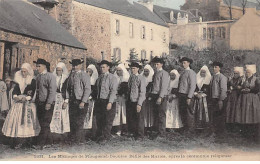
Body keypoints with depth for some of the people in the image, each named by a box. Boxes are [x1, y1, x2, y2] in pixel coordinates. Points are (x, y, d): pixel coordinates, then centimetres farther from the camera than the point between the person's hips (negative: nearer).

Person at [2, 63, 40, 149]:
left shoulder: (32, 81, 3)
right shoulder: (19, 80, 13)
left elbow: (32, 94, -3)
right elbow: (14, 91, 6)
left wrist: (26, 98, -18)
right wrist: (15, 97, -14)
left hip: (28, 104, -3)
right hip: (18, 104, 3)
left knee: (27, 121, -5)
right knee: (15, 121, -6)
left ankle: (28, 141, 3)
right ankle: (14, 142, -6)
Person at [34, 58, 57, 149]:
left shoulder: (50, 76, -9)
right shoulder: (38, 77, 13)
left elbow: (52, 90, -14)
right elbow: (37, 90, 16)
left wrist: (49, 103, -20)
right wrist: (36, 101, 8)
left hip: (47, 104, -7)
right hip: (39, 103, 8)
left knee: (45, 124, -6)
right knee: (42, 124, 11)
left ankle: (41, 143, -5)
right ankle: (48, 141, 21)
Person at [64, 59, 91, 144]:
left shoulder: (84, 75, -5)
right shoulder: (71, 75, 13)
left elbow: (88, 89, -10)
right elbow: (67, 88, 16)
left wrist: (83, 102, -16)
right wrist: (66, 100, 5)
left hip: (81, 102, -6)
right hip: (72, 101, 6)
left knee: (79, 122, -6)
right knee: (72, 121, 9)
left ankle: (79, 140, 3)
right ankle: (72, 140, 18)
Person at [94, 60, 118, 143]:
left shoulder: (112, 77, -6)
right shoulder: (99, 78, 14)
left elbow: (113, 91, -14)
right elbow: (96, 89, 15)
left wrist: (110, 102, -24)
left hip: (108, 102, -6)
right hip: (99, 101, 6)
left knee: (107, 121, 0)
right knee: (99, 120, 11)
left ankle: (105, 137, 12)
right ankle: (99, 136, 24)